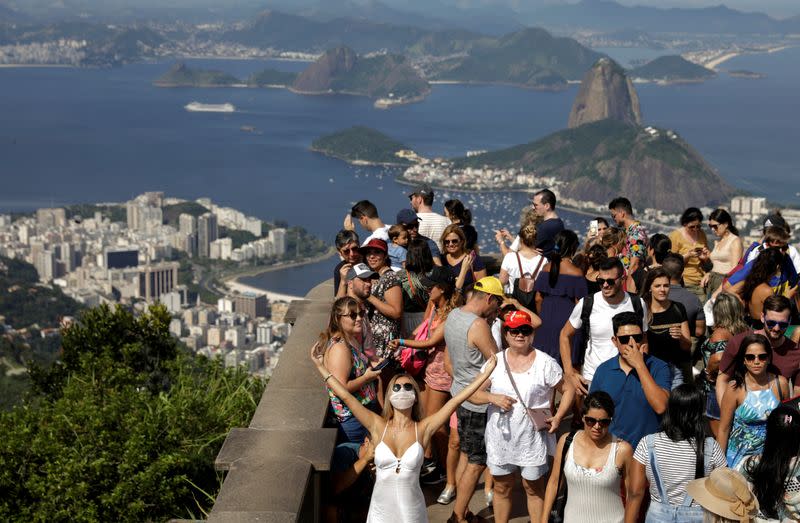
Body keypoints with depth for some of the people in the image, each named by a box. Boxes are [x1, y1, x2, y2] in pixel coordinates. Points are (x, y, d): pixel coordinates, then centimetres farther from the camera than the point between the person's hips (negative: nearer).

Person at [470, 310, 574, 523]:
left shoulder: (545, 363, -7)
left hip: (532, 439, -3)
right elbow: (473, 394, 1)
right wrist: (493, 398, -18)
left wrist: (558, 417, -11)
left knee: (534, 489, 10)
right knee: (502, 488, 15)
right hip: (500, 437, 3)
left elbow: (567, 390, 0)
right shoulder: (495, 362, 0)